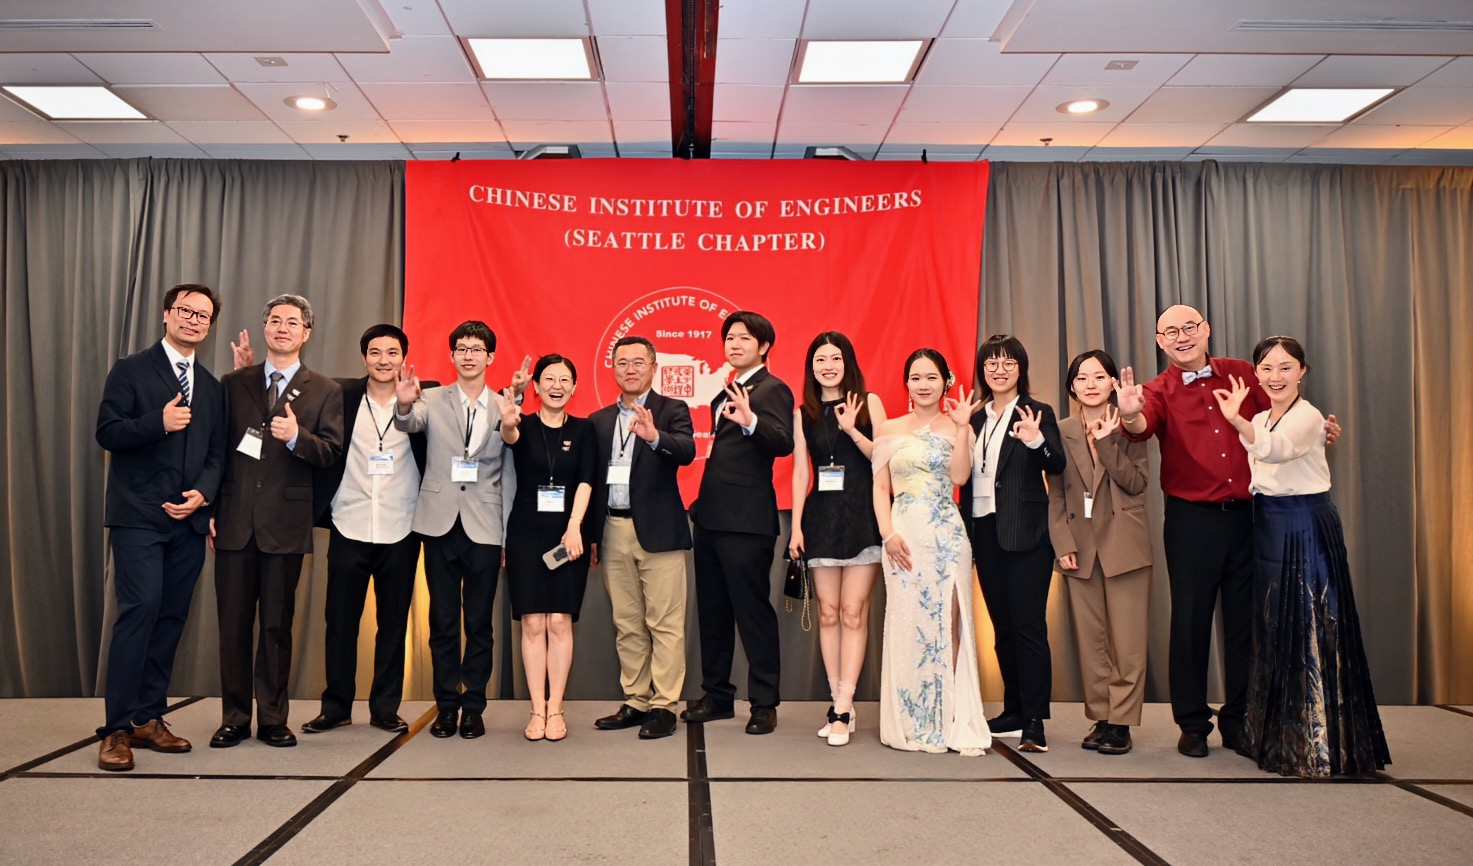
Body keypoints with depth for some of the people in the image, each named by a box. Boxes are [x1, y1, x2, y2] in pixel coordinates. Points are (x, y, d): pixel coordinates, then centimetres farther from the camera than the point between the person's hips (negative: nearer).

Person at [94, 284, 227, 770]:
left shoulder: (212, 387, 16)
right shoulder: (130, 371, 3)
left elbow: (217, 452, 12)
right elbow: (107, 433, -6)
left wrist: (203, 492, -5)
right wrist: (159, 422, -22)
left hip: (189, 518, 5)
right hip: (138, 515, -5)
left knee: (172, 618, 6)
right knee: (140, 610, -12)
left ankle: (148, 718, 16)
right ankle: (117, 729, -4)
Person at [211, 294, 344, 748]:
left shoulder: (325, 391, 5)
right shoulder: (233, 383, 10)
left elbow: (332, 453, -3)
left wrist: (296, 437, -21)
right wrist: (211, 508, 2)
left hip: (285, 525, -1)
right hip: (235, 522, 2)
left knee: (277, 626, 6)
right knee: (233, 623, 6)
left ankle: (273, 719, 17)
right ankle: (234, 718, 18)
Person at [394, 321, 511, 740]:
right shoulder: (432, 400, 6)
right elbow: (409, 423, -14)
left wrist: (510, 527, -2)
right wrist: (404, 405, -38)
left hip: (484, 527, 0)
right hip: (441, 521, 1)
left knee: (479, 622, 5)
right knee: (443, 620, 7)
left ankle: (474, 707, 15)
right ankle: (446, 705, 17)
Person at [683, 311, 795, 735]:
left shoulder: (772, 389, -8)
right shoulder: (728, 391, 19)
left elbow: (783, 443, -24)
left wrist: (751, 421, -43)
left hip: (746, 521, -9)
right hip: (711, 517, 9)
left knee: (753, 612, -2)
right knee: (712, 611, 15)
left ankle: (764, 704, 9)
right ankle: (717, 695, 26)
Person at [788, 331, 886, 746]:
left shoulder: (868, 402, 4)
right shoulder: (803, 413, 10)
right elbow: (800, 472, 7)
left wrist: (852, 430, -15)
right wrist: (796, 526, 1)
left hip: (862, 515, -2)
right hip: (821, 517, 3)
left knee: (853, 612, -6)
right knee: (828, 613, 3)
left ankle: (843, 708, -2)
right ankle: (839, 703, 11)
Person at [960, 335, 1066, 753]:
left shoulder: (1038, 413, -1)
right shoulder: (975, 420, 14)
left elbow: (1057, 466, -15)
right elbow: (965, 479, 13)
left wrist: (1037, 440, -34)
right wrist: (964, 530, 6)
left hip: (1025, 533, -6)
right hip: (985, 531, 6)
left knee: (1028, 624, -6)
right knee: (1002, 626, 12)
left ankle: (1034, 722, -1)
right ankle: (1014, 711, 23)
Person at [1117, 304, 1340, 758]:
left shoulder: (1243, 374, 6)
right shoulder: (1160, 391, -3)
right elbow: (1143, 425, -25)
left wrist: (1317, 427, 1)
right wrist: (1130, 415, -47)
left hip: (1245, 515, 3)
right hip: (1191, 519, -3)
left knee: (1245, 620, 10)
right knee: (1191, 621, 3)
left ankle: (1239, 722, 25)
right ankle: (1192, 724, 17)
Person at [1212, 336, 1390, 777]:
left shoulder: (1307, 416, -12)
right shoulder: (1260, 419, 13)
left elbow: (1277, 449, -35)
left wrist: (1236, 420, -52)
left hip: (1305, 529, -8)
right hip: (1268, 529, 8)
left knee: (1308, 632, -4)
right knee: (1274, 632, 13)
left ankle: (1319, 743, 6)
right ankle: (1281, 736, 25)